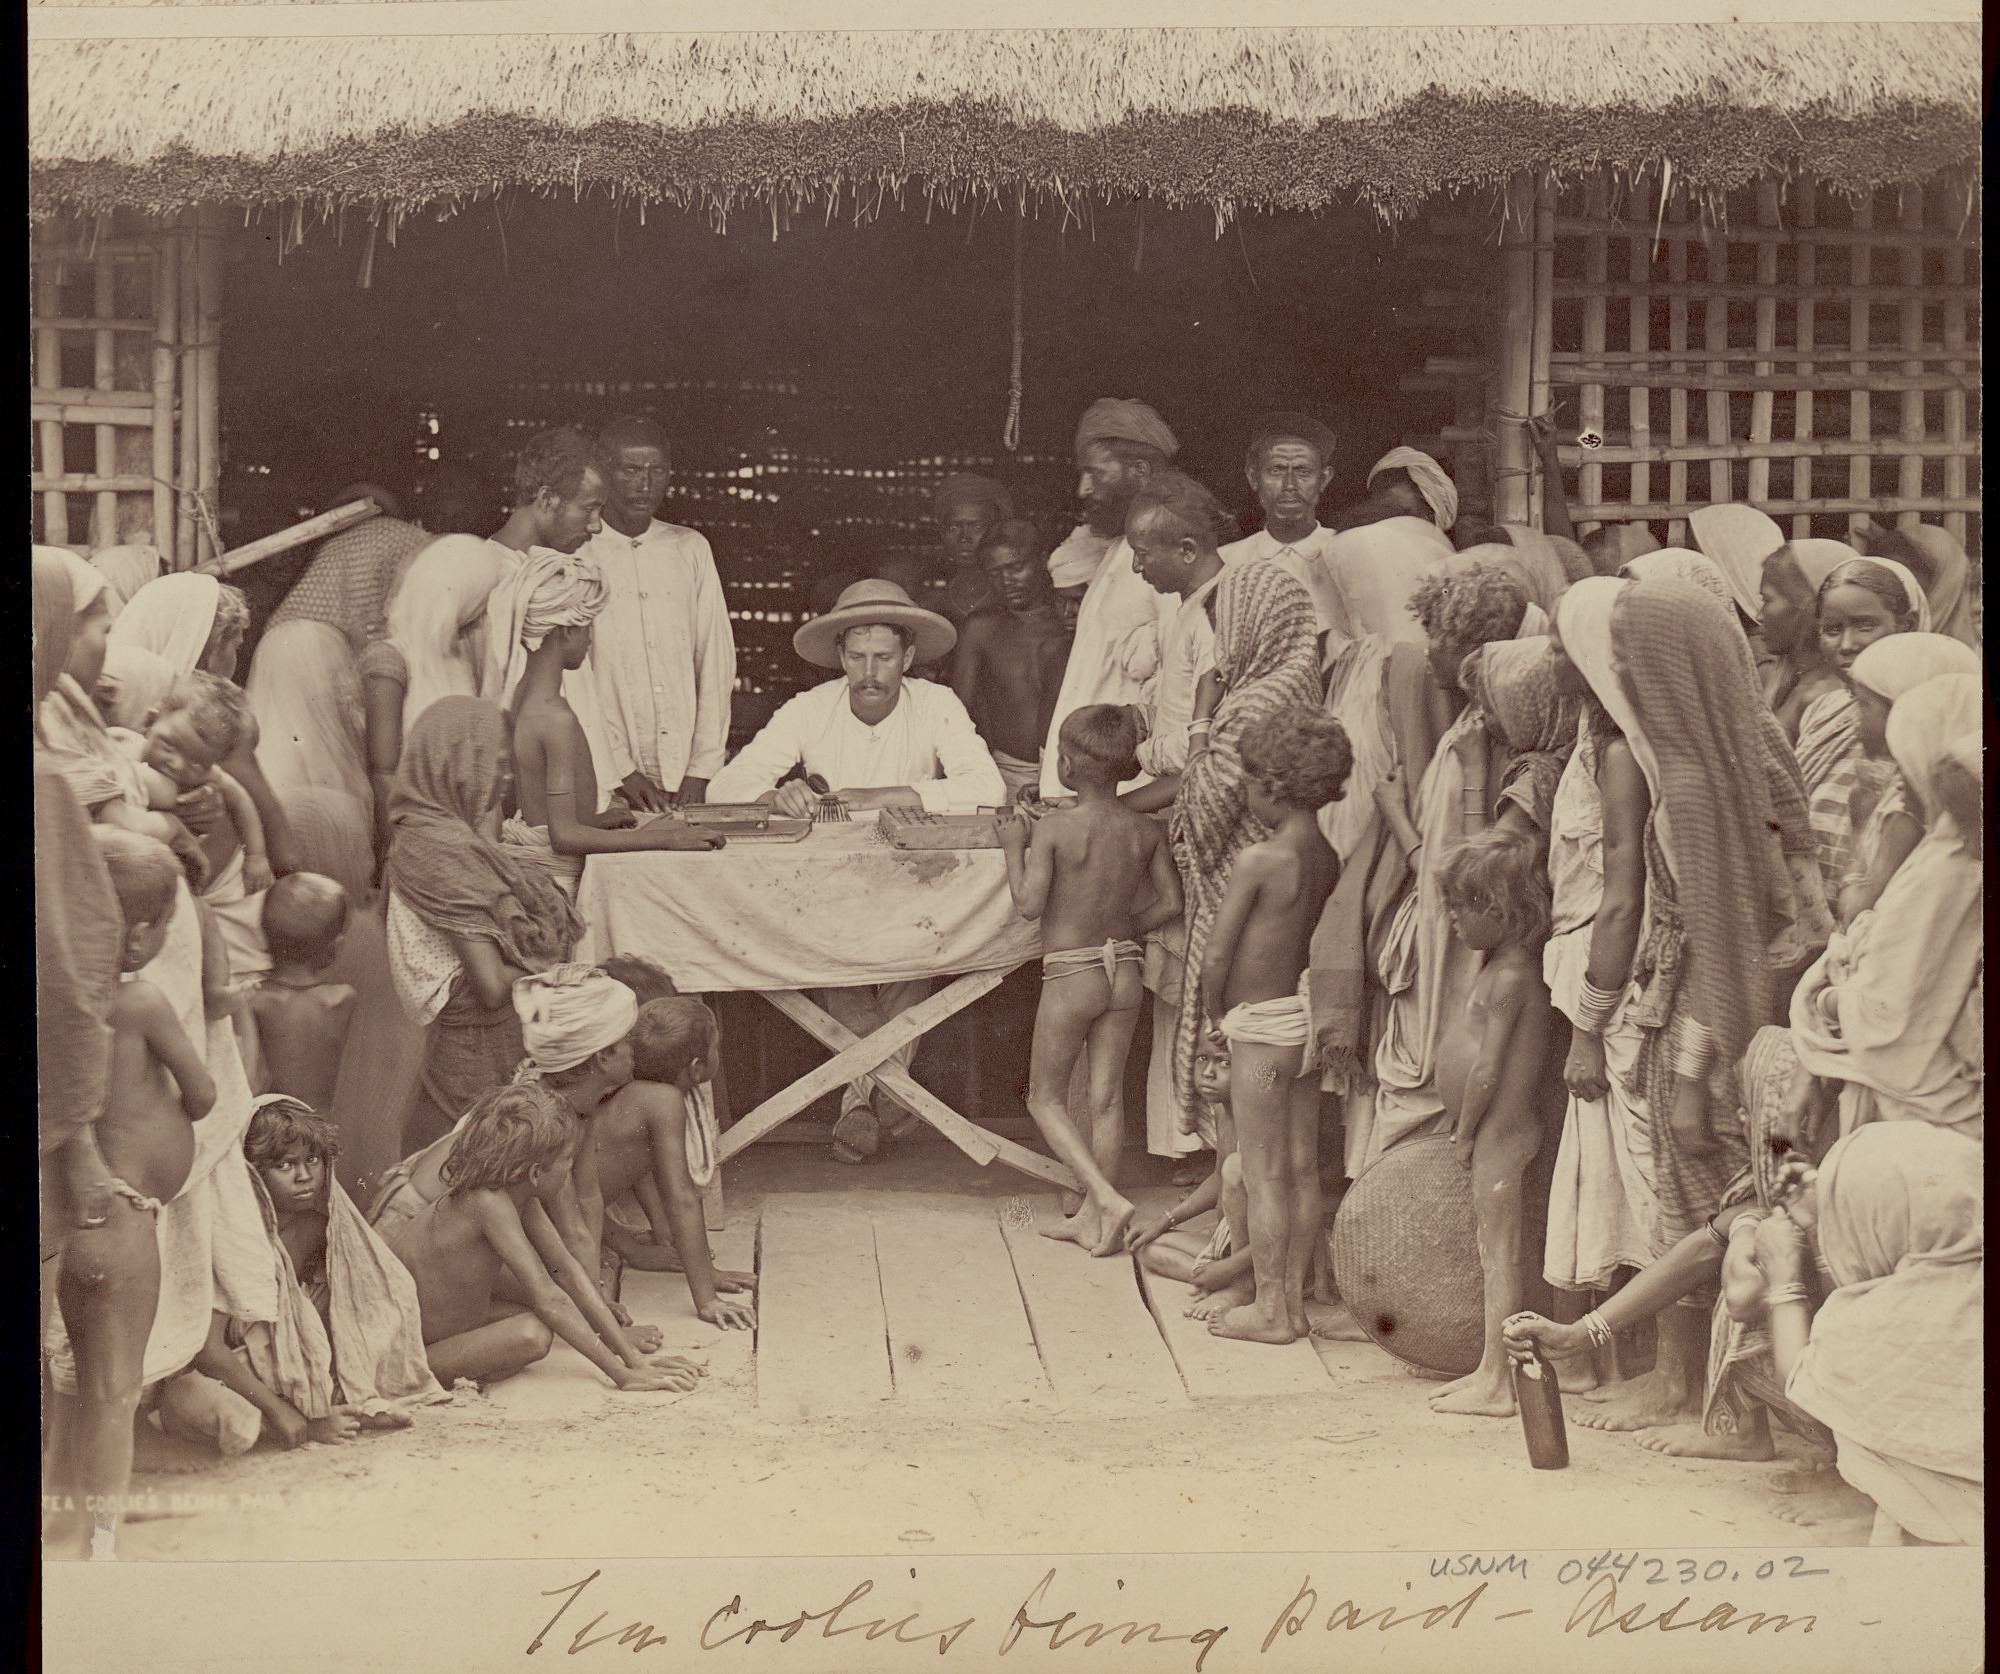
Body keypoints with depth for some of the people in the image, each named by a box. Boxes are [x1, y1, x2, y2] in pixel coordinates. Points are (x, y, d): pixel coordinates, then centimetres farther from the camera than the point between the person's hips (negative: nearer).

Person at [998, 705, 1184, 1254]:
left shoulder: (1054, 827, -16)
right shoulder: (1146, 831, -1)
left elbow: (1029, 904, -17)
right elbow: (1171, 902, 1)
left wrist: (1014, 848, -3)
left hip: (1070, 974, -5)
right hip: (1125, 969, 5)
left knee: (1045, 1099, 9)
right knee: (1107, 1097, 11)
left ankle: (1107, 1199, -6)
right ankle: (1092, 1218, 18)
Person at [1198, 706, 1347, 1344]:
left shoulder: (1258, 859, -18)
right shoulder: (1328, 858, 2)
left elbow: (1215, 955, -17)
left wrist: (1213, 1010, 0)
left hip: (1261, 1027, -7)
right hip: (1307, 1018, 7)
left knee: (1263, 1175, 0)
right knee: (1302, 1170, 12)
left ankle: (1270, 1309, 7)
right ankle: (1294, 1299, 20)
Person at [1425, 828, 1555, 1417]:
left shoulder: (1510, 976, -18)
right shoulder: (1504, 966, 12)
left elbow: (1489, 1068, -20)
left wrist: (1464, 1131, -11)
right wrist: (1466, 1131, 15)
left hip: (1498, 1128, -10)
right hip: (1495, 1131, 10)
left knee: (1499, 1254, -6)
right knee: (1495, 1254, 13)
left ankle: (1495, 1383, -2)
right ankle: (1491, 1370, 20)